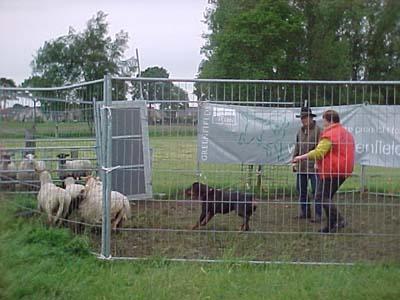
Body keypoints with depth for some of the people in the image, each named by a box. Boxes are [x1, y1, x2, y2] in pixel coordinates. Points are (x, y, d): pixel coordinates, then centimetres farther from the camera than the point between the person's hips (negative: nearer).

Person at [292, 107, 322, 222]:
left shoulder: (318, 130, -7)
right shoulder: (300, 131, 14)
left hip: (314, 166, -7)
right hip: (301, 166, 7)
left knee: (316, 191, -2)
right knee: (301, 189, 12)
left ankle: (317, 214, 4)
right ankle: (304, 211, 23)